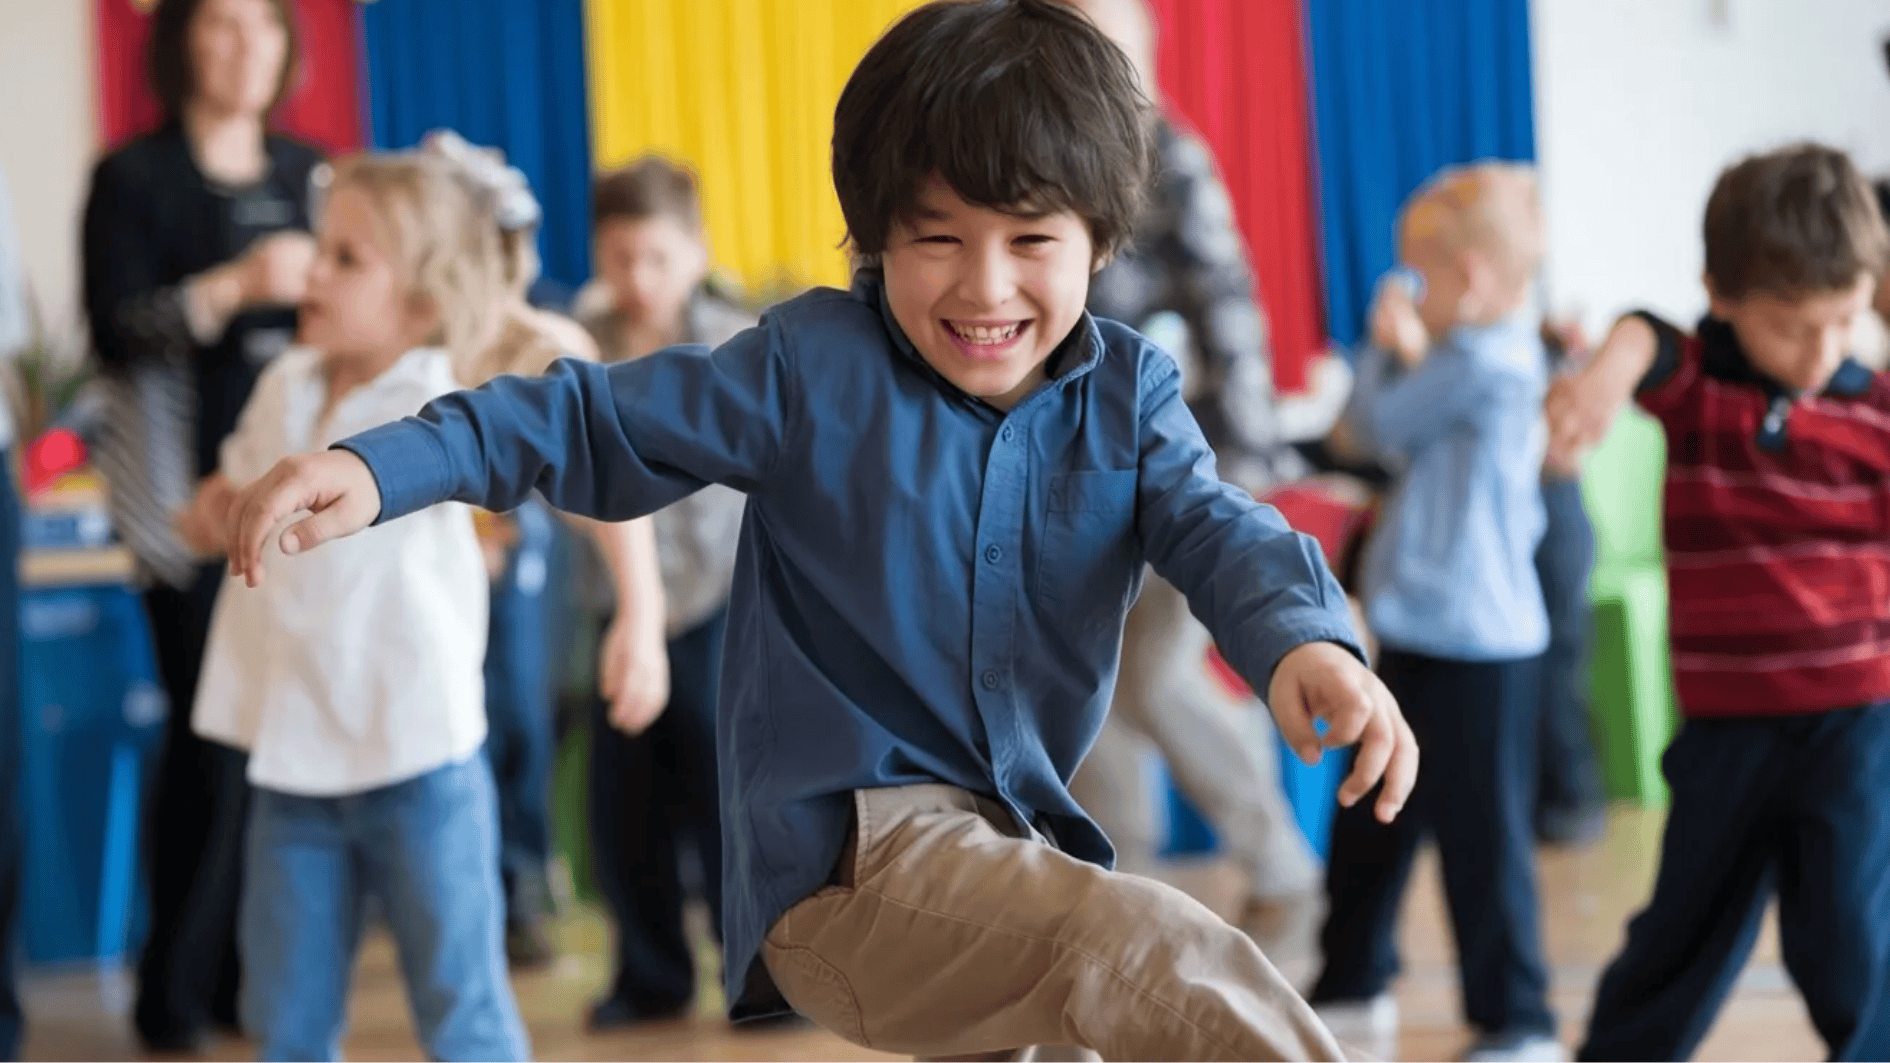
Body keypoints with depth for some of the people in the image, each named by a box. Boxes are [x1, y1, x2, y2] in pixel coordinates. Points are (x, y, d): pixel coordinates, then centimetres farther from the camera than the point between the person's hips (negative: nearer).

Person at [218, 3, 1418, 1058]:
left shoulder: (1129, 390, 6)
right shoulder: (814, 365, -4)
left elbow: (1213, 525, -7)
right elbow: (598, 419, -1)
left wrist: (1305, 638, -31)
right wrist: (380, 468, -15)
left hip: (1008, 844, 6)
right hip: (843, 852, -6)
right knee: (1173, 965, -30)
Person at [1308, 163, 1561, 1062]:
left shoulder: (1487, 364, -18)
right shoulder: (1484, 359, 12)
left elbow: (1380, 425, -9)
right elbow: (1379, 430, 15)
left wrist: (1389, 347, 7)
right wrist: (1400, 353, 1)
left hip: (1472, 642, -10)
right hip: (1424, 628, 10)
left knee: (1481, 836, -1)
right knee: (1370, 820, 18)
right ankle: (1354, 988, 30)